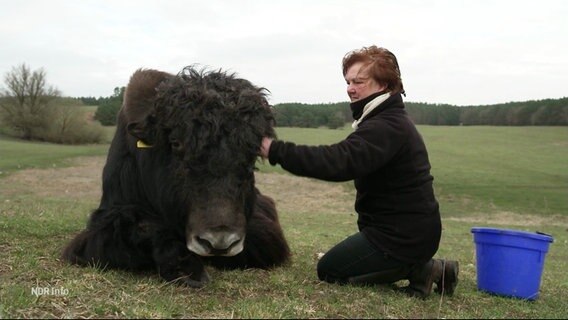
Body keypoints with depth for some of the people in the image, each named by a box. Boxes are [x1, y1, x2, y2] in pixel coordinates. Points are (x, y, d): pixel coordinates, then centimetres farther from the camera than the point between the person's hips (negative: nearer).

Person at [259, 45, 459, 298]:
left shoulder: (385, 127, -23)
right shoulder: (389, 120, 13)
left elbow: (339, 162, -36)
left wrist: (276, 151, -35)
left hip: (403, 235, -10)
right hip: (411, 229, 10)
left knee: (329, 270, 1)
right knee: (341, 258, 25)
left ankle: (418, 271, -3)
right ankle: (417, 266, 12)